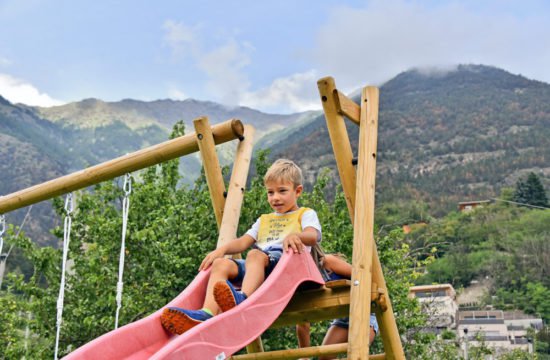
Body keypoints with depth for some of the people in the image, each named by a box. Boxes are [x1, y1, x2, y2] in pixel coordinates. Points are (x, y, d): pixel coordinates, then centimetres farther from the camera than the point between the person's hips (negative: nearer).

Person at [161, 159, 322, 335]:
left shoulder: (305, 214, 18)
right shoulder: (264, 220, 35)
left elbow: (313, 236, -4)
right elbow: (243, 242, 21)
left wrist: (294, 236, -27)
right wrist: (221, 249, 1)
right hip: (257, 266, 6)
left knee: (255, 254, -35)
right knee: (220, 264, -20)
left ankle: (242, 299, -61)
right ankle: (208, 313, -43)